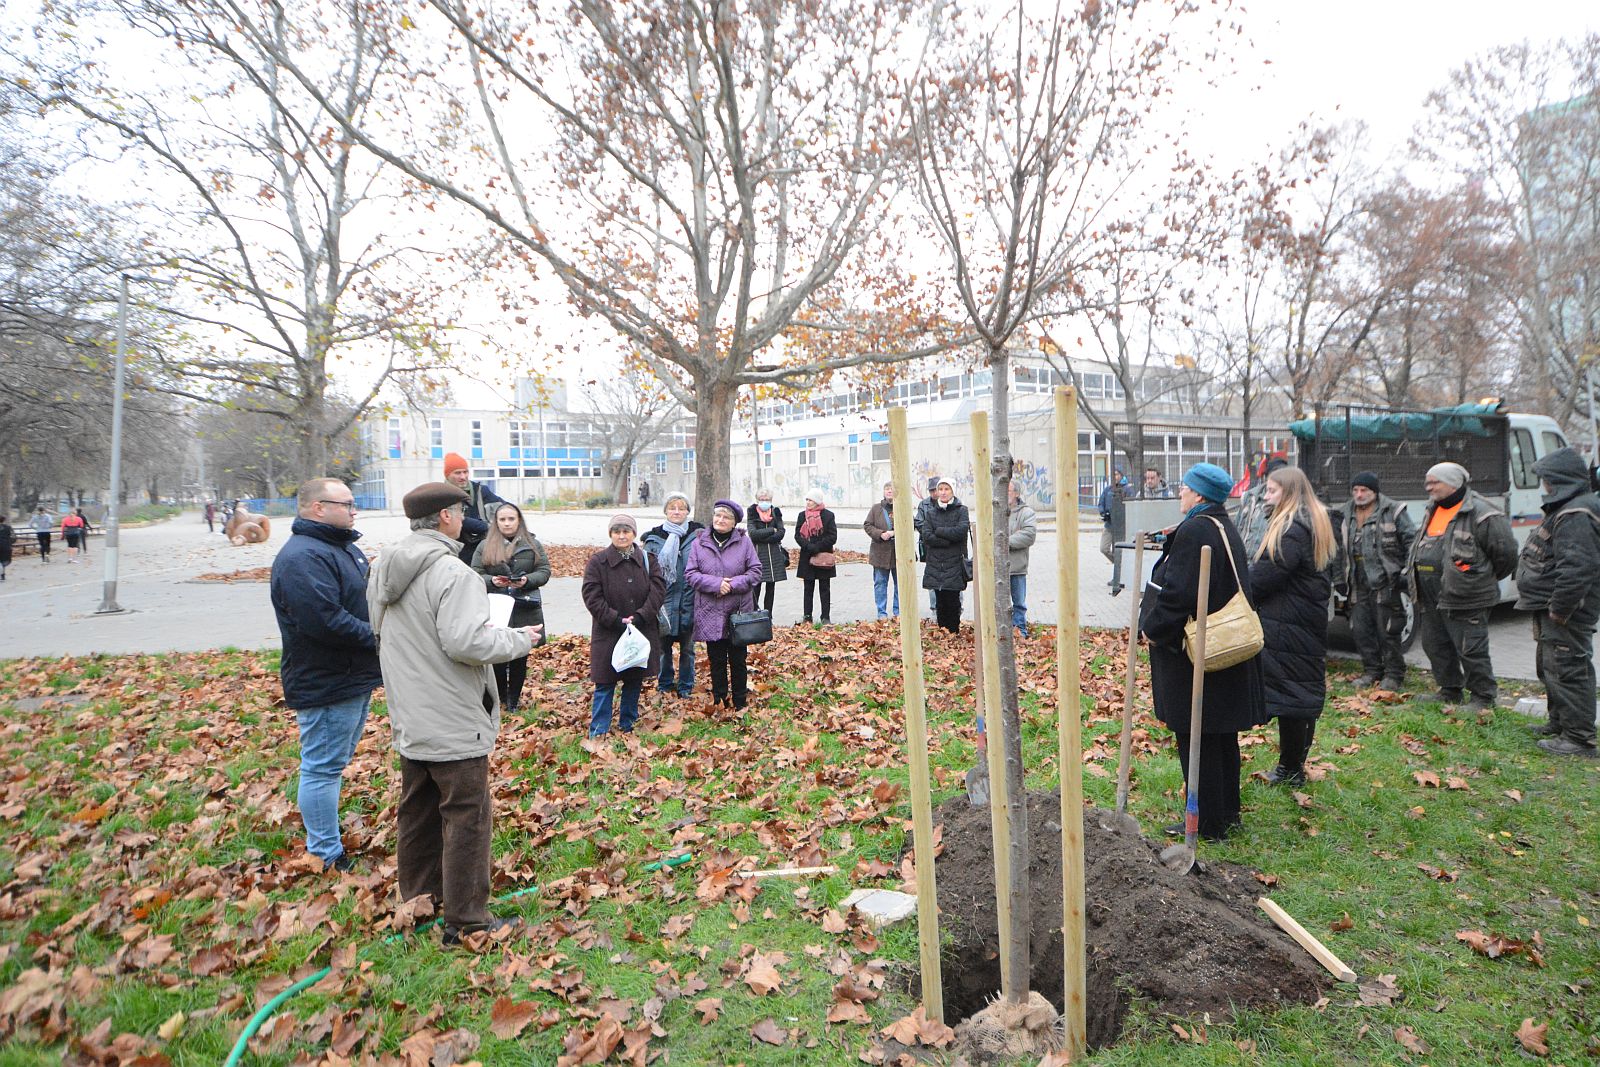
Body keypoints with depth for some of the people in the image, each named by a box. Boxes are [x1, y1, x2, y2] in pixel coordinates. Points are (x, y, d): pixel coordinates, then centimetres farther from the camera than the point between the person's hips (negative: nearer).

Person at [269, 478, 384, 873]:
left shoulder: (345, 548, 13)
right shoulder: (302, 557, -21)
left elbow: (369, 599, 24)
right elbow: (325, 621, -30)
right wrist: (378, 637, -20)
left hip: (354, 677, 11)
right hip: (325, 684, -11)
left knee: (332, 765, 21)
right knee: (322, 768, 0)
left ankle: (326, 837, 36)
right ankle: (327, 857, 9)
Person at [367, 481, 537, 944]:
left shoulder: (382, 568, 6)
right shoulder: (452, 572, -22)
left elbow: (379, 631, 16)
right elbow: (466, 642, -27)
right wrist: (519, 640, -13)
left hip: (408, 716, 9)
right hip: (453, 723, -9)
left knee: (417, 810, 21)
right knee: (467, 815, 2)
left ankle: (418, 901, 36)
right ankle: (466, 921, 11)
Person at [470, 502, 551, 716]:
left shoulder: (533, 545, 6)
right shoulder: (485, 546, 5)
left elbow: (544, 571, 4)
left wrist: (527, 580, -14)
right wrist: (492, 580, -17)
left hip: (524, 609, 1)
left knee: (520, 656, 8)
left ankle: (514, 698, 23)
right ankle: (501, 696, 25)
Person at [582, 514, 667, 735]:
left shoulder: (648, 559, 3)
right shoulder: (598, 561, -4)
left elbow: (658, 590, -4)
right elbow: (592, 596, -9)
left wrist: (640, 617, -16)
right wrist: (616, 621, -16)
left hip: (642, 632, 3)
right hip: (608, 633, -3)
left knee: (635, 680, 13)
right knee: (605, 683, 0)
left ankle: (628, 725, 29)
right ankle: (598, 731, 9)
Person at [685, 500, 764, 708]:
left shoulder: (744, 542, 0)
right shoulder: (699, 542, 1)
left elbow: (755, 572, -2)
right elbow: (691, 574, -3)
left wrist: (732, 584, -16)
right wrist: (715, 583, -17)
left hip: (738, 613, 0)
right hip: (710, 613, 1)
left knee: (738, 660, 9)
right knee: (716, 660, 10)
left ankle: (740, 703, 24)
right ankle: (719, 701, 25)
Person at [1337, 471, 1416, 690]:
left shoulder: (1394, 512, -4)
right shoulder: (1345, 515, 11)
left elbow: (1412, 542, -3)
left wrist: (1407, 571, -8)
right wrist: (1341, 577, 16)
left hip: (1385, 584, -5)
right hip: (1359, 585, 5)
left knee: (1387, 631, 0)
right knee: (1361, 629, 9)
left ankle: (1394, 675, 13)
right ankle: (1371, 671, 23)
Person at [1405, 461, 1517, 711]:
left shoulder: (1481, 514, -13)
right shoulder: (1432, 511, 14)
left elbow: (1506, 552, -10)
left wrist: (1485, 578, 3)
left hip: (1464, 600, -9)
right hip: (1430, 599, 9)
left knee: (1471, 650, -1)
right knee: (1435, 646, 17)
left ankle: (1483, 697, 14)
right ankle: (1450, 691, 31)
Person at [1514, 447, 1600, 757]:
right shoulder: (1565, 510, 15)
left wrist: (1558, 609, -24)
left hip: (1565, 614, -12)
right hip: (1551, 608, 12)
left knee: (1567, 671, -7)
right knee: (1550, 667, 22)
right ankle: (1558, 723, 37)